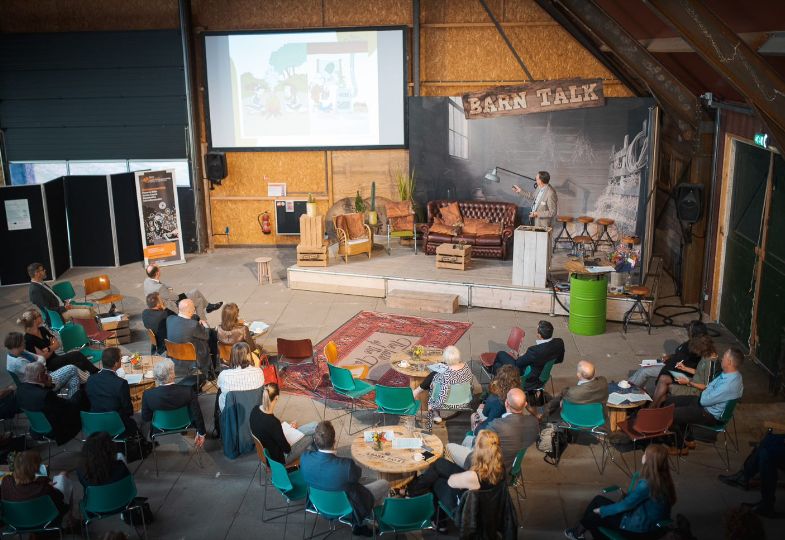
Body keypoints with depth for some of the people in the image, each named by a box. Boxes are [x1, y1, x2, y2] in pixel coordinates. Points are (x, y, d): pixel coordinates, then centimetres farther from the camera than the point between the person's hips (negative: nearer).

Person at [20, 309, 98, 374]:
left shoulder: (42, 330, 7)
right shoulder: (28, 339, -17)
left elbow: (57, 344, 6)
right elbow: (43, 357, -16)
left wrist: (48, 349, -14)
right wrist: (52, 348, -4)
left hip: (54, 358, 7)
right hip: (48, 366, -7)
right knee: (77, 355, -20)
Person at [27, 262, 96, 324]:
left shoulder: (42, 284, 10)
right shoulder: (34, 291, -19)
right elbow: (47, 309, -21)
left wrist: (65, 303, 4)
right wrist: (64, 308, -16)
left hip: (63, 307, 10)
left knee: (89, 308, 2)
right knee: (88, 313, -20)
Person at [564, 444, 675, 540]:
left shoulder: (646, 484, -31)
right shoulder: (662, 477, -4)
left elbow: (626, 505, -20)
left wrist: (601, 510, -6)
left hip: (640, 527, -8)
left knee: (594, 516, 4)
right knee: (599, 500, 9)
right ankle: (580, 529, 21)